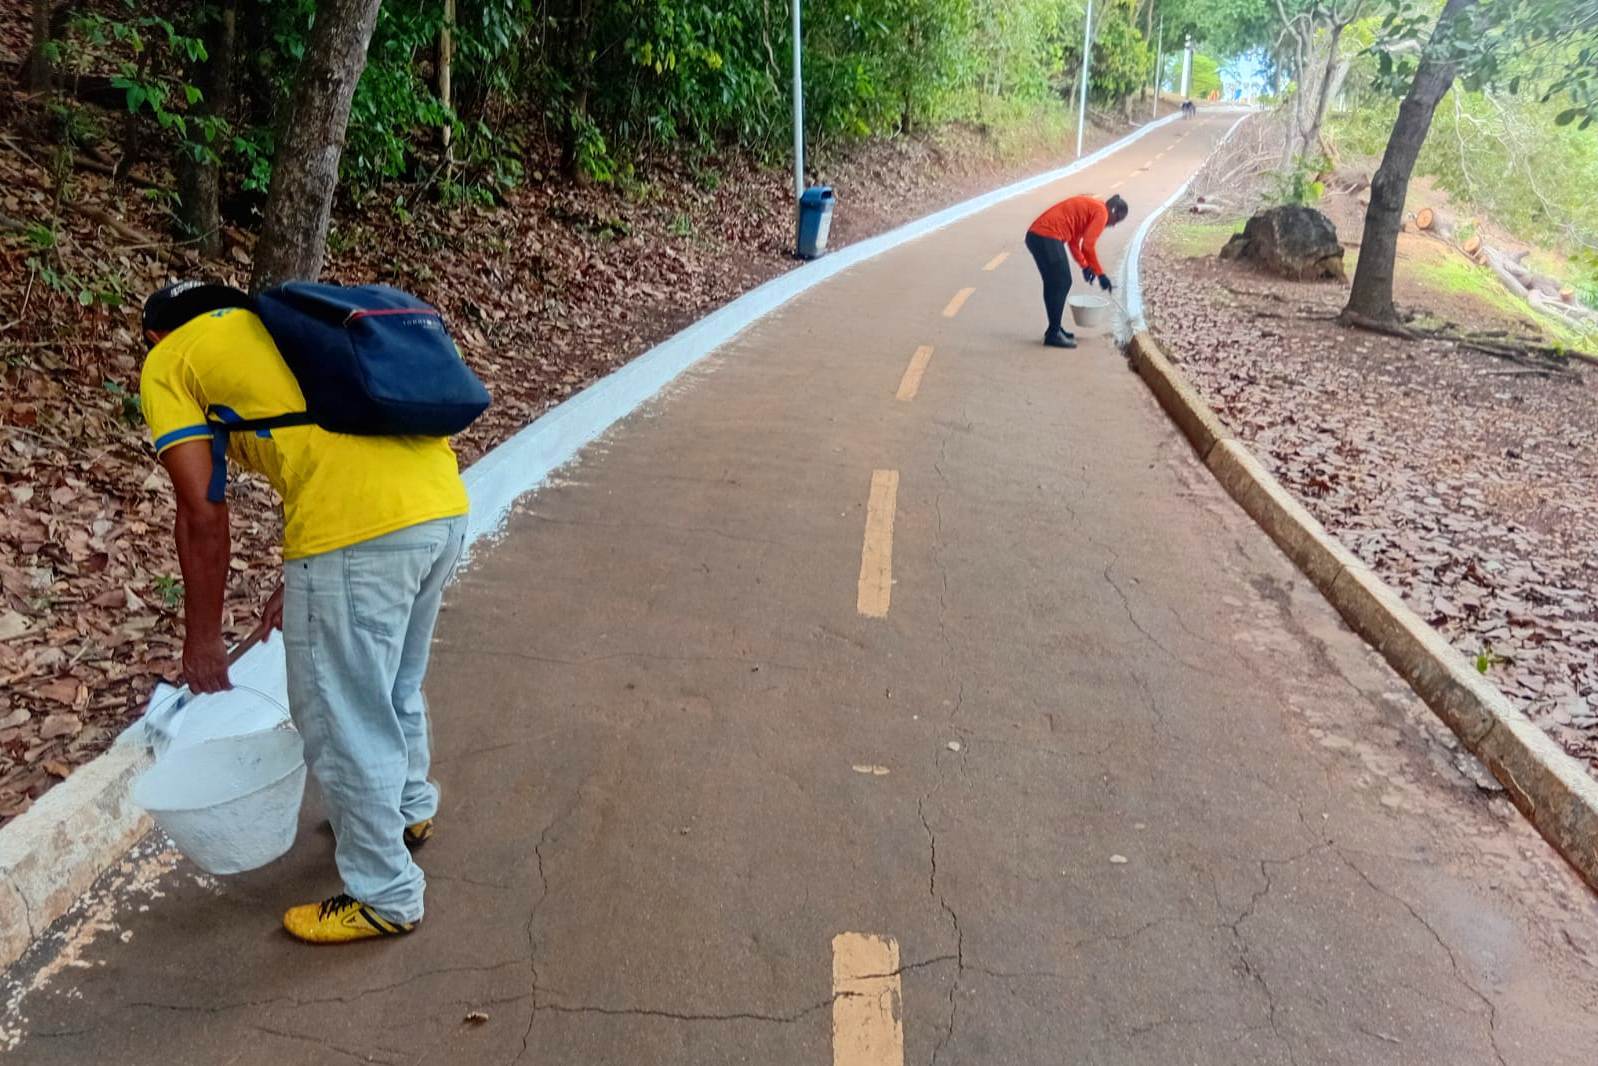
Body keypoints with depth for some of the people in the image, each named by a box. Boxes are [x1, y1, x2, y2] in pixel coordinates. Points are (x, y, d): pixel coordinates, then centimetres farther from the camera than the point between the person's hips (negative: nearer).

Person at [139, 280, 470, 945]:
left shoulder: (169, 363, 12)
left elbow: (203, 515, 4)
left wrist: (202, 638, 14)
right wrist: (298, 583, 34)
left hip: (358, 529, -8)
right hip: (444, 505, 8)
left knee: (341, 723, 10)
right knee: (395, 685, 29)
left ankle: (385, 896, 24)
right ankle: (408, 808, 52)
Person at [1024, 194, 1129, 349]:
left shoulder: (1089, 207, 25)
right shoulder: (1101, 212, -4)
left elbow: (1073, 241, 28)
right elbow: (1088, 246, -11)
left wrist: (1085, 266, 24)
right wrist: (1101, 274, -5)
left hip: (1035, 235, 10)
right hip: (1047, 237, -10)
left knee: (1053, 284, 17)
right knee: (1062, 284, -3)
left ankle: (1054, 329, 24)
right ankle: (1054, 334, -1)